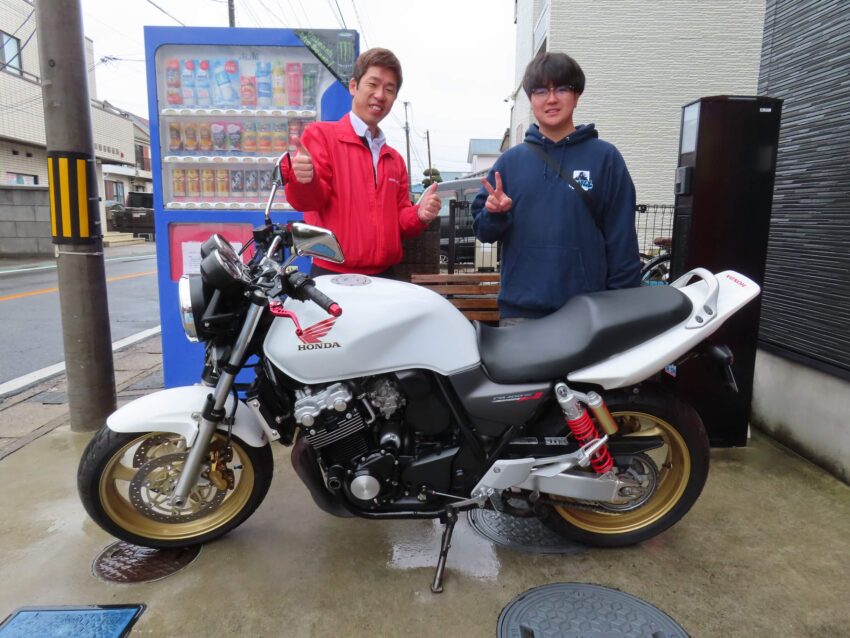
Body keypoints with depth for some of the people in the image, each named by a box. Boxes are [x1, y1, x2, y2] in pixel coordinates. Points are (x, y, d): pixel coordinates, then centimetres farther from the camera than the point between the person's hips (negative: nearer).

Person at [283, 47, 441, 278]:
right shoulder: (320, 134, 1)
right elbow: (309, 200, -11)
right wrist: (305, 181, -33)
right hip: (331, 276, -6)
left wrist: (419, 215, -2)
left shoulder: (395, 160, 20)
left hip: (384, 278, 6)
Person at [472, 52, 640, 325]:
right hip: (519, 309, 2)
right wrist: (494, 214, -11)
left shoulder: (605, 157, 2)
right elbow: (484, 230, 11)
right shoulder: (511, 160, 9)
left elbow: (622, 236, 1)